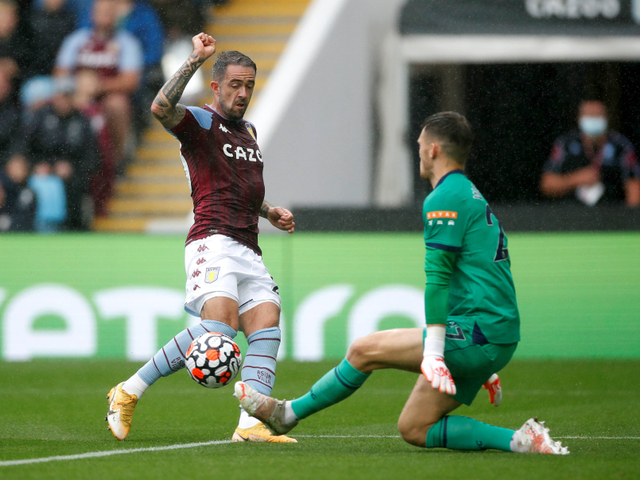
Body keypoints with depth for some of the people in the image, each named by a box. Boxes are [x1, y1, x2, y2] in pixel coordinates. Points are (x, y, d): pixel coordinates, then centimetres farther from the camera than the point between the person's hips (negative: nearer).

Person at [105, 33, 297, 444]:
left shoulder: (249, 131, 25)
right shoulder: (200, 122, -1)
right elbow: (161, 108, -24)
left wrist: (270, 211, 21)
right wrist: (196, 60, -25)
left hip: (248, 251, 8)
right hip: (213, 243, -8)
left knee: (267, 325, -10)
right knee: (220, 325, -25)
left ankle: (252, 424, -19)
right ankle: (129, 392, -14)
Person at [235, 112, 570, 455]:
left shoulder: (444, 199, -10)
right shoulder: (473, 197, 23)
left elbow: (438, 278, -18)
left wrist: (433, 353, -24)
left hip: (475, 333, -9)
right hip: (499, 340, 9)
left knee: (364, 350, -5)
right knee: (412, 429, 8)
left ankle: (287, 414, 7)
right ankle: (517, 440, 0)